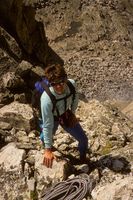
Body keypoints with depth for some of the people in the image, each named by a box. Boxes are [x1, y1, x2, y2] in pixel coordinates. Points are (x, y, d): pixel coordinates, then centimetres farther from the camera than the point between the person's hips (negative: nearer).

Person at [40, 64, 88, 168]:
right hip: (52, 117, -3)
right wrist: (48, 150, -31)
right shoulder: (46, 99, -44)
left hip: (66, 114, 3)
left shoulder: (72, 84, -33)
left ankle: (83, 159, 43)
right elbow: (47, 125, -36)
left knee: (83, 139, 8)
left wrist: (73, 113, 1)